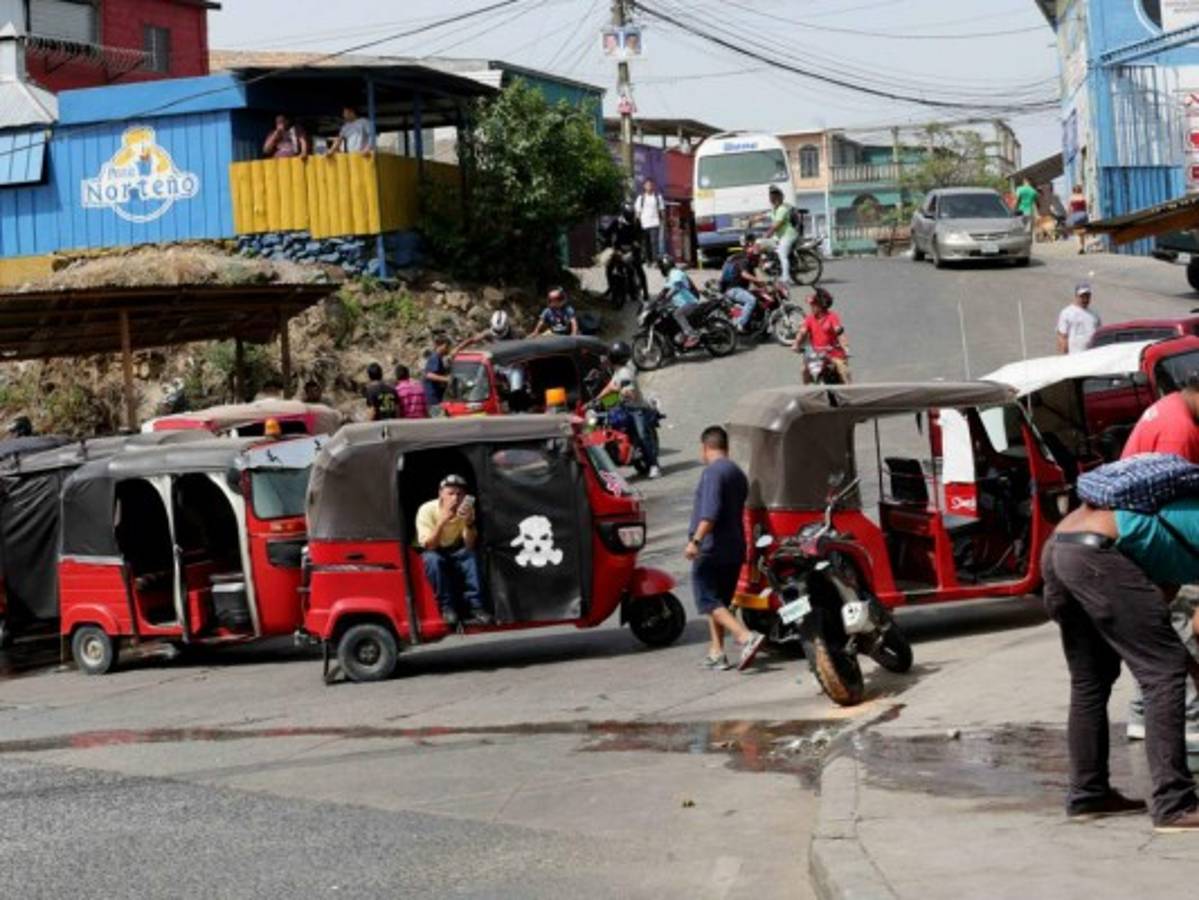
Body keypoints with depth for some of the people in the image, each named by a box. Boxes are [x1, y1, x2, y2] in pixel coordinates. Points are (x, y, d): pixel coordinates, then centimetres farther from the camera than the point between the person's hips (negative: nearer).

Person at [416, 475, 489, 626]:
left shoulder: (466, 510, -13)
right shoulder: (427, 510, -21)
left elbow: (470, 547, -20)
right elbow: (429, 546, -29)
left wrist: (469, 523, -38)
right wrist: (442, 521, -41)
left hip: (456, 553, 2)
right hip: (433, 552, -2)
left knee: (472, 557, -29)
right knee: (433, 559, -36)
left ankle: (475, 606, -28)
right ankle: (447, 607, -27)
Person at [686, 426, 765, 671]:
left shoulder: (713, 472, -12)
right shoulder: (738, 473, 17)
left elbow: (710, 512, -25)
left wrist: (696, 540, -31)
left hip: (711, 549, -9)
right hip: (735, 549, 9)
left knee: (709, 601, -8)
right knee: (718, 601, 16)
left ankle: (747, 637, -23)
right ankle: (716, 653, 14)